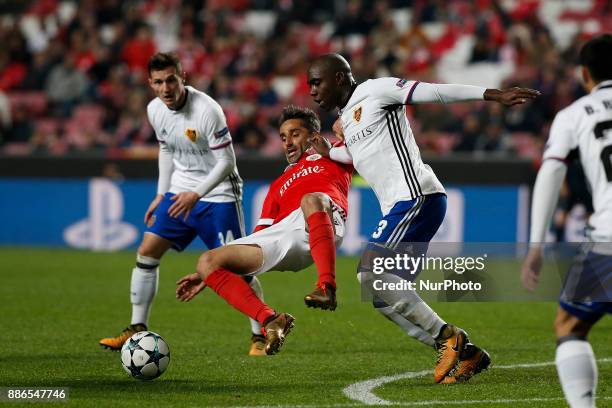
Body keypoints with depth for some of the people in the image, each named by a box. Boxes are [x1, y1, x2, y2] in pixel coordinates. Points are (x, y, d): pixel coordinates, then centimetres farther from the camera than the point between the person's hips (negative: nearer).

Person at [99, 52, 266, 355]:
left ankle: (261, 336, 3)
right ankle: (137, 330, 7)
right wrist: (161, 195, 14)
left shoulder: (207, 110, -24)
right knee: (146, 252, -1)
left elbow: (226, 162, -21)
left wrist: (196, 194, -28)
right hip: (180, 192, 6)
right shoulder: (155, 110, -2)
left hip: (217, 194, -6)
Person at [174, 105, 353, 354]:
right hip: (280, 235, 5)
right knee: (207, 261, -12)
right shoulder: (279, 186, 40)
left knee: (311, 200, -40)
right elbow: (256, 241, 34)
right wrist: (208, 276, 27)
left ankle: (327, 288, -53)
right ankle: (270, 321, -28)